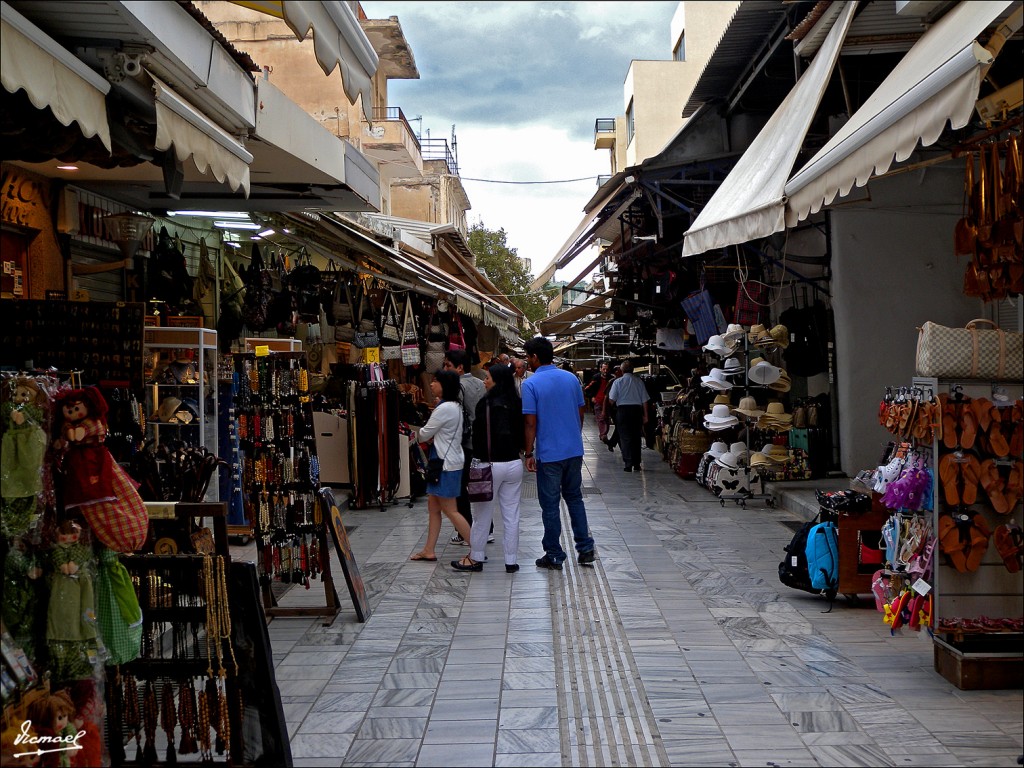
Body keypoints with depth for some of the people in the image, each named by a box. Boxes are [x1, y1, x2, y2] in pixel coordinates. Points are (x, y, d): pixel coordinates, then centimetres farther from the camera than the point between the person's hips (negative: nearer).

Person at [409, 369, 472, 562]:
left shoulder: (444, 409, -19)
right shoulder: (455, 406, 12)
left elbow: (423, 436, -11)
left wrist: (418, 428, 9)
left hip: (446, 465, -10)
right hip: (444, 461, 10)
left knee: (450, 510, -4)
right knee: (433, 507, 13)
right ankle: (428, 551, 18)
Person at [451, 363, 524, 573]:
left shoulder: (486, 403, -13)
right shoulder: (516, 403, 1)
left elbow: (479, 434, -10)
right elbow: (522, 432, 8)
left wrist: (478, 459, 2)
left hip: (491, 464, -4)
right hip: (514, 464, 4)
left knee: (483, 513, 7)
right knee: (511, 514, 8)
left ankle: (475, 558, 17)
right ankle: (511, 561, 12)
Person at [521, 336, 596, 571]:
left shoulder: (531, 384, -12)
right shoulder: (571, 378, 5)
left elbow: (530, 422, -13)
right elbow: (581, 412, 11)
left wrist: (528, 453, -6)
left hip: (549, 454, -5)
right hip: (575, 450, 5)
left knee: (550, 505, 5)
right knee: (575, 498, 18)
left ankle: (554, 556, 12)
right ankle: (585, 549, 17)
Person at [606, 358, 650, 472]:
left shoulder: (618, 382, -4)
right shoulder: (639, 382, 3)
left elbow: (611, 400, -5)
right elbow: (645, 400, 4)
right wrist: (645, 415, 11)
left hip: (622, 410, -2)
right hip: (637, 410, 3)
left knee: (625, 438, -1)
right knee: (636, 437, 11)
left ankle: (629, 464, -9)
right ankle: (636, 464, 13)